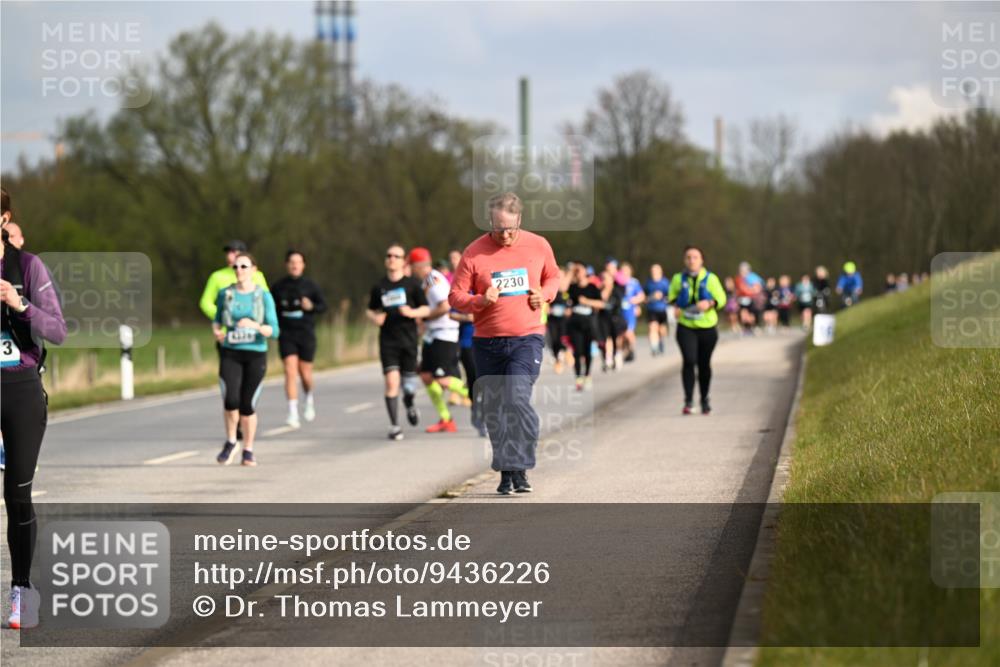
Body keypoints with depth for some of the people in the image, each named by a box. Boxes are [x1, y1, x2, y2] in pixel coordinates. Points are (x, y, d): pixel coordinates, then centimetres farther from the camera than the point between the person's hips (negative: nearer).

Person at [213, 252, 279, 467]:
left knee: (247, 405, 2)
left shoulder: (264, 296, -4)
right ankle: (230, 442, 8)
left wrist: (255, 326, -27)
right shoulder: (225, 294, 2)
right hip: (231, 355, 1)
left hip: (256, 355, -1)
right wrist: (216, 331, -6)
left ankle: (248, 451, 21)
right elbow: (217, 319, 17)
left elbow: (274, 331, -8)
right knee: (230, 401, -17)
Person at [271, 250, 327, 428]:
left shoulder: (310, 286, 0)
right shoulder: (278, 287, 3)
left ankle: (308, 399, 40)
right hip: (286, 335, 0)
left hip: (306, 334, 0)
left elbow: (323, 306, 2)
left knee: (305, 373, 7)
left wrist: (311, 307, -17)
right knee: (290, 372, -12)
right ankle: (293, 413, -16)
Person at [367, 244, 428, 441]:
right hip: (388, 341, 1)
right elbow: (370, 310, 19)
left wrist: (411, 312, -17)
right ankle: (394, 426, -6)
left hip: (408, 339, -1)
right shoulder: (379, 287, 7)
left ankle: (409, 404, 40)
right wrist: (375, 318, -3)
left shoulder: (412, 284, 1)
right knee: (391, 381, -12)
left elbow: (426, 309, 3)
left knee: (408, 384, 3)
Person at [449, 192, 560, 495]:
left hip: (527, 338, -1)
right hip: (487, 342, 1)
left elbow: (553, 277, 19)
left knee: (517, 398, -20)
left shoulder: (538, 245, 2)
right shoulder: (474, 253, -3)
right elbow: (455, 296, 0)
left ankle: (519, 469, -13)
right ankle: (505, 473, 18)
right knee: (494, 409, 5)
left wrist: (544, 294, -3)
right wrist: (481, 301, -19)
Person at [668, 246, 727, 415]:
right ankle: (688, 400, -16)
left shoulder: (710, 279, -2)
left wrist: (709, 303, -21)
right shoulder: (678, 279, 2)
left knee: (704, 364, 10)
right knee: (689, 361, -18)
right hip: (686, 327, 0)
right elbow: (672, 297, 14)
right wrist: (676, 307, -8)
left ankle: (705, 400, 27)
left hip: (707, 327, 1)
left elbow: (722, 299, 0)